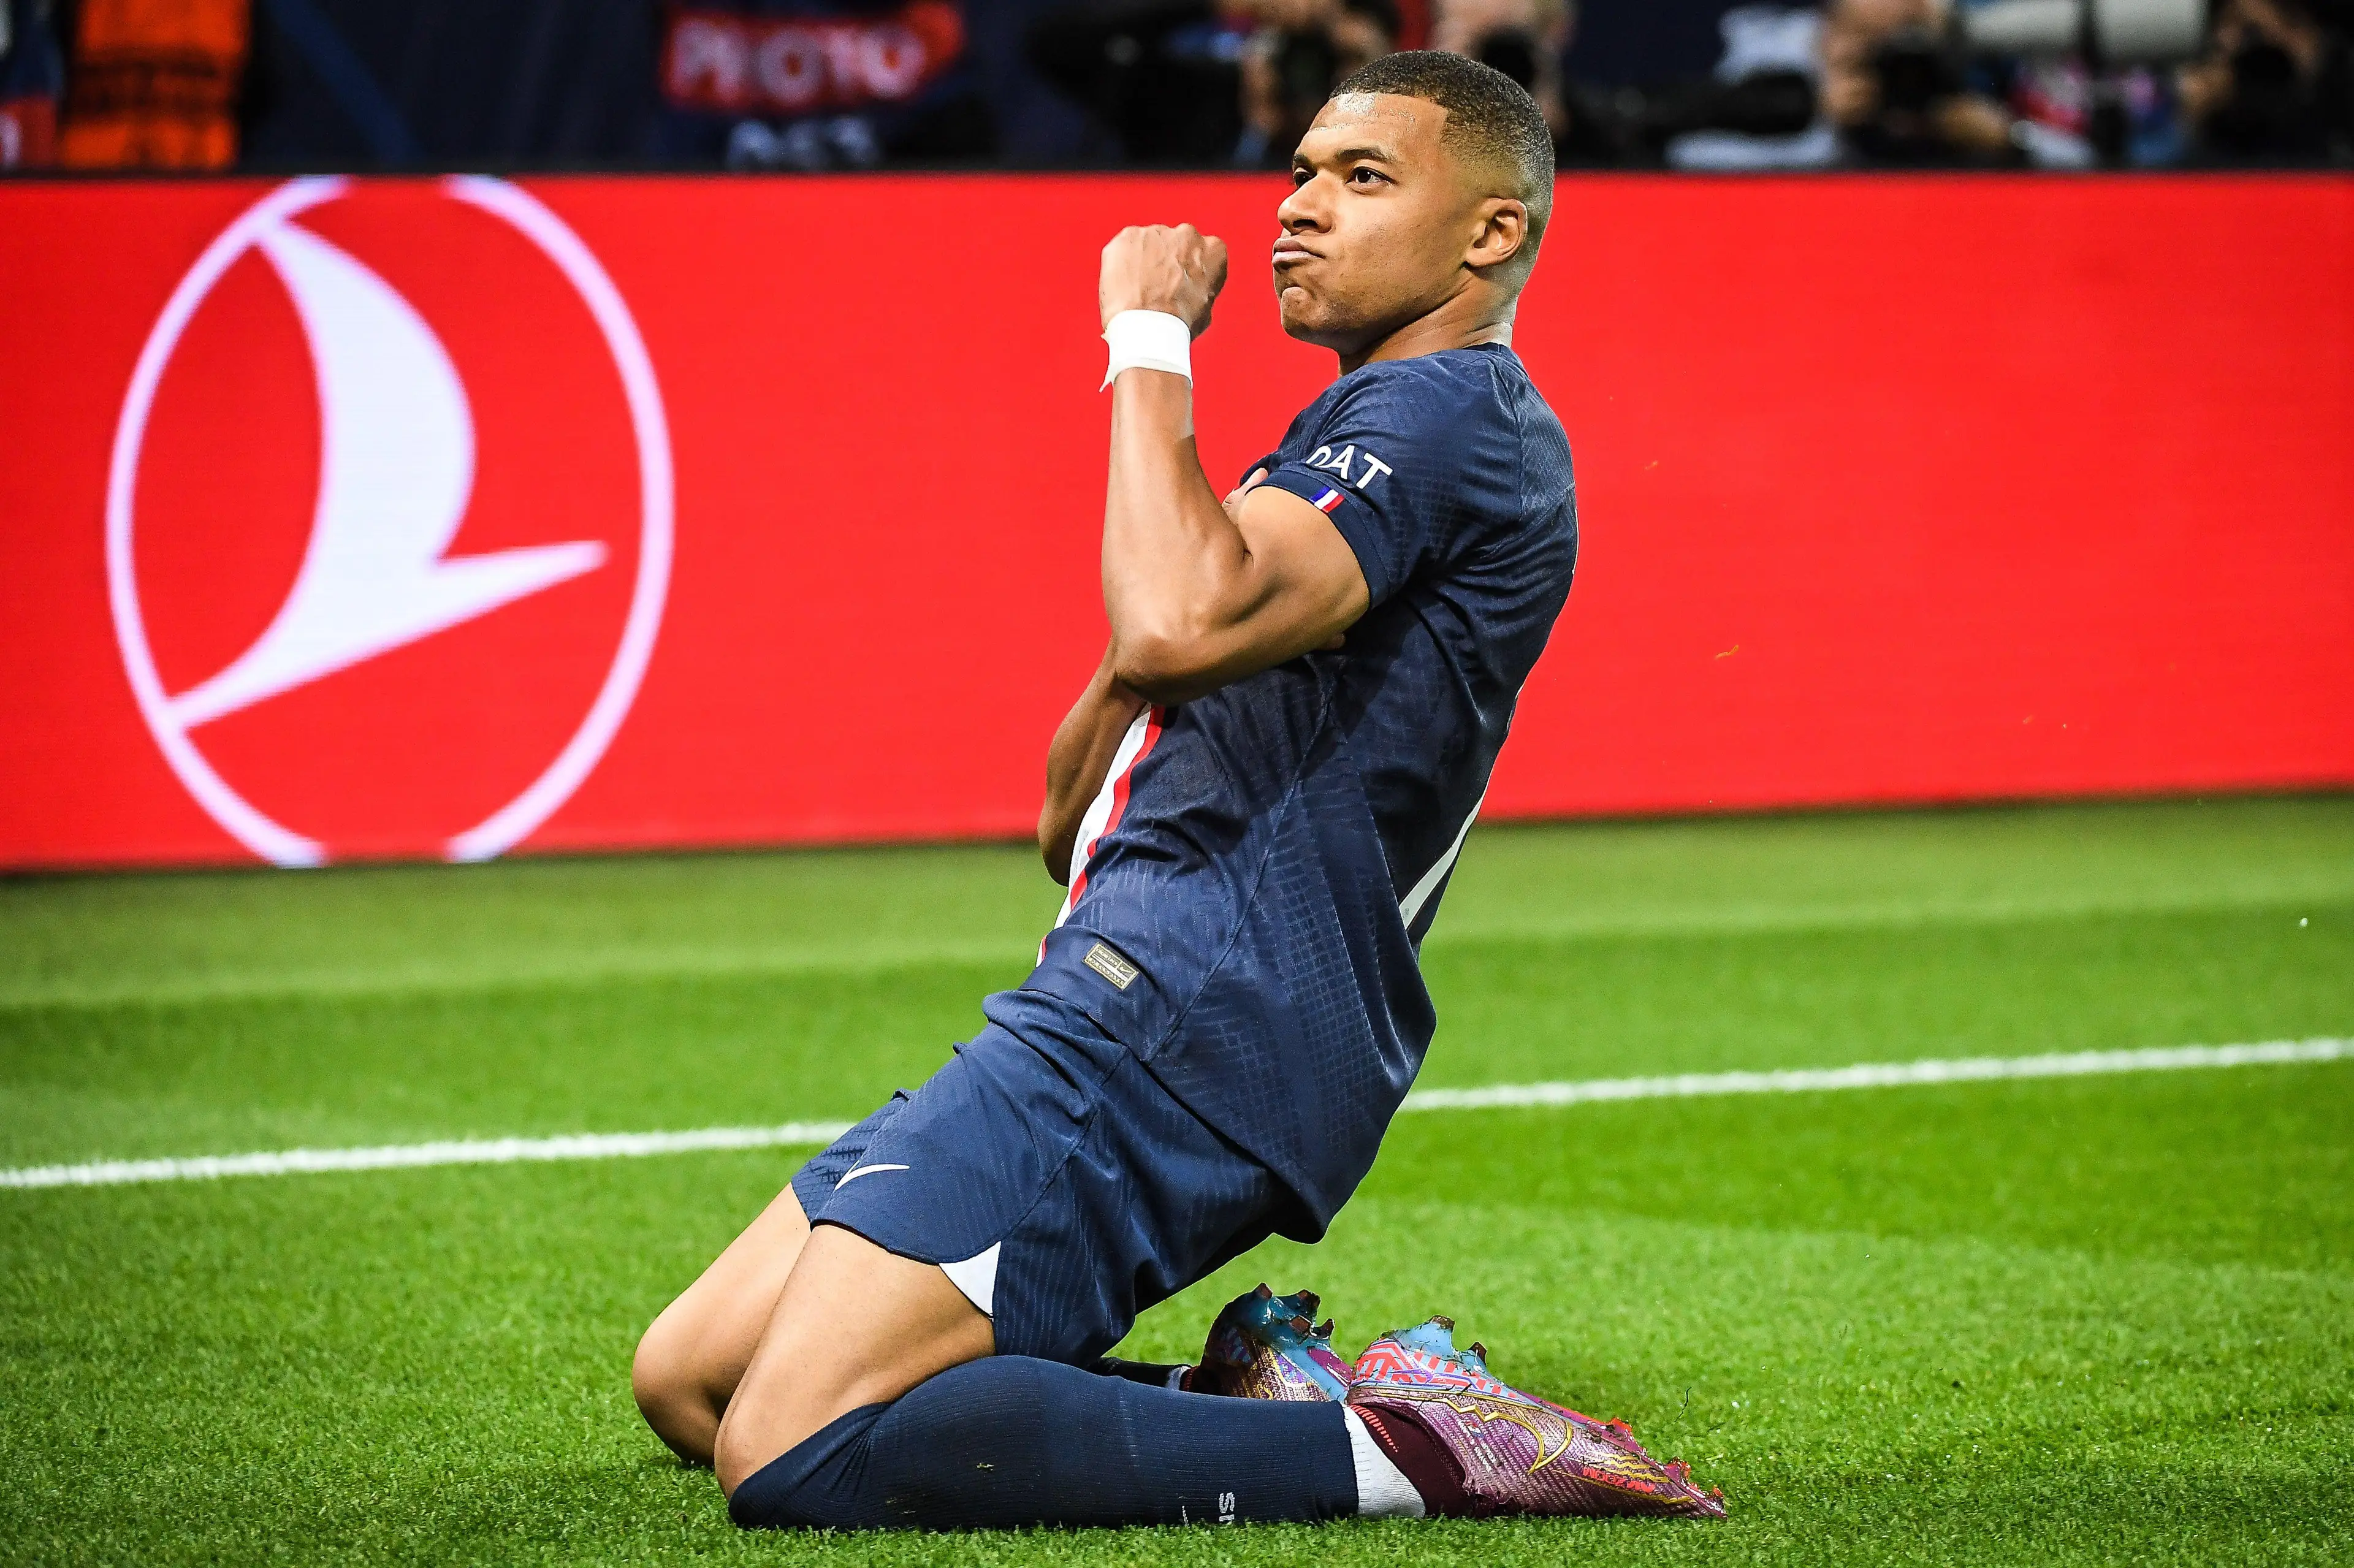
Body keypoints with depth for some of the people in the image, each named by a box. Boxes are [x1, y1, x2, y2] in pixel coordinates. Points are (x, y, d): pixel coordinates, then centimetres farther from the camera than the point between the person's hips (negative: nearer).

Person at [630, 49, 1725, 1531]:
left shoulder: (1451, 413, -7)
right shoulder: (1376, 433, 26)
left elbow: (1180, 623, -27)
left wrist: (1152, 340, -13)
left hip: (1183, 1024, -11)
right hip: (1123, 1017, 11)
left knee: (793, 1452, -22)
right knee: (687, 1382, 9)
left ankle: (1390, 1451, -15)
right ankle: (1252, 1402, 3)